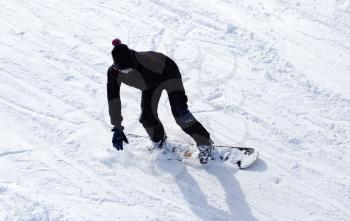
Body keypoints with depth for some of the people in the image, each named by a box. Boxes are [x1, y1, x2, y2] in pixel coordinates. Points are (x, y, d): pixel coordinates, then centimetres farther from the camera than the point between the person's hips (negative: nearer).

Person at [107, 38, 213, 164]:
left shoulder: (144, 59, -41)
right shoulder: (113, 73, -28)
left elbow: (167, 72, -31)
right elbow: (113, 100, -24)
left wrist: (180, 98, -32)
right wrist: (117, 128, -24)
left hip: (167, 73, -5)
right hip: (150, 85, 5)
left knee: (180, 113, -19)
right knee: (147, 117, -5)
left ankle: (205, 144, -6)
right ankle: (159, 141, 28)